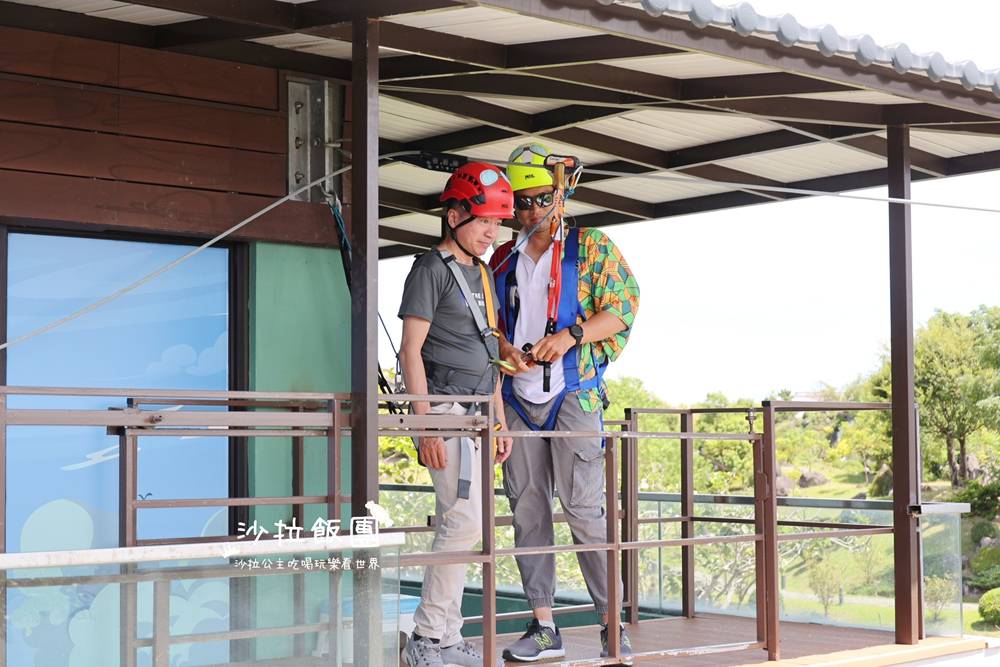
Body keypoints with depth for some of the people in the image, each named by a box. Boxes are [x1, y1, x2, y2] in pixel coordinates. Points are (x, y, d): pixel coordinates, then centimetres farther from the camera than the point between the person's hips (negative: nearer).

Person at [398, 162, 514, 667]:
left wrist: (500, 423, 19)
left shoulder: (482, 276, 19)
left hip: (476, 413, 9)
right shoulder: (431, 270, -6)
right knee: (465, 521, -16)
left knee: (455, 526, 8)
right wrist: (426, 426, -19)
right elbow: (411, 351, -12)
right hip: (445, 406, -9)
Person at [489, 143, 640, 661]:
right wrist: (504, 347, -2)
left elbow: (621, 309, -2)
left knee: (584, 508, -11)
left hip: (573, 395, -5)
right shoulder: (502, 260, 16)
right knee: (527, 510, 3)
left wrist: (569, 336, -16)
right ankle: (543, 625, 8)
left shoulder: (592, 247, 4)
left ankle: (613, 623, -5)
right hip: (518, 399, 5)